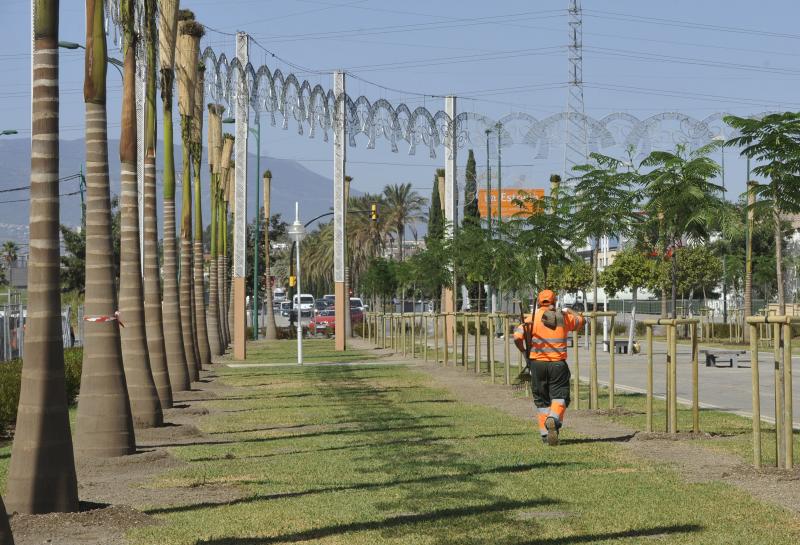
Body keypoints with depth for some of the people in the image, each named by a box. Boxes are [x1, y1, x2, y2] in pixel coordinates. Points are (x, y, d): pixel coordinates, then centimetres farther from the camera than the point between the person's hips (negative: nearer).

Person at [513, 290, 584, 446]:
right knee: (559, 397, 1)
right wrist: (569, 311, 45)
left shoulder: (534, 317, -2)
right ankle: (553, 420, -29)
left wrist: (525, 352, 4)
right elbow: (580, 321, 26)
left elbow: (518, 336, -13)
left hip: (537, 363, 0)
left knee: (541, 400, 12)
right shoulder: (563, 317, 5)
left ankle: (545, 434, 11)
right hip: (558, 364, 0)